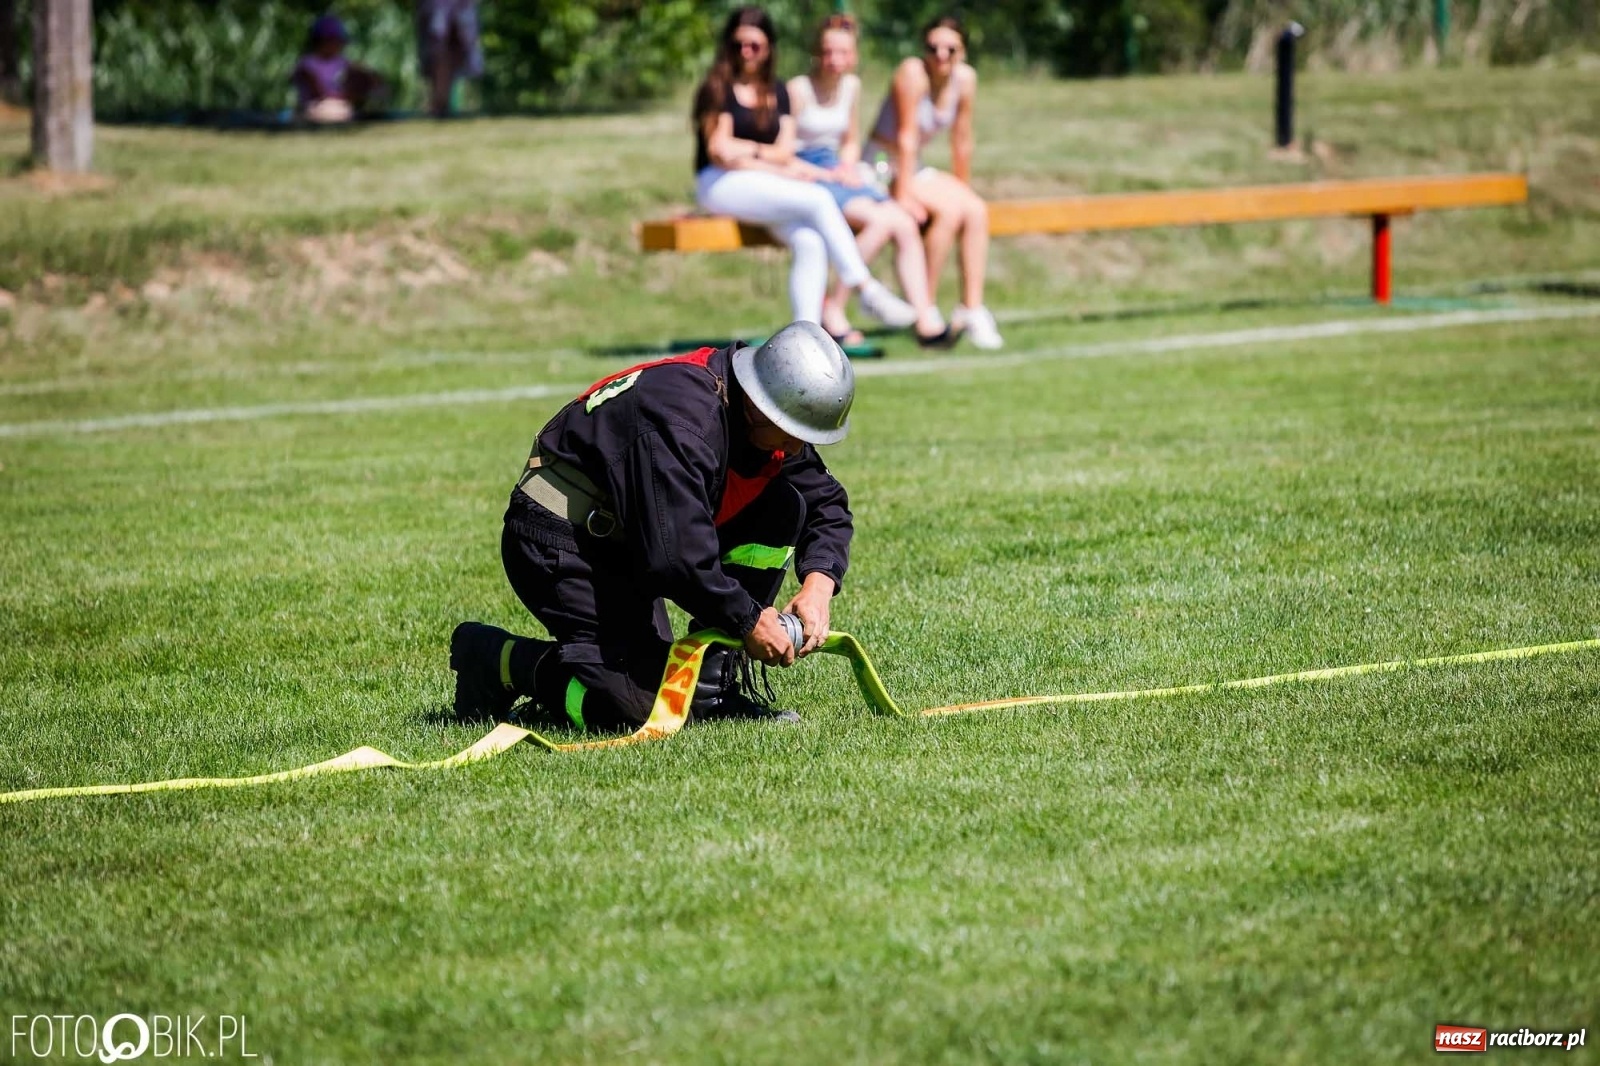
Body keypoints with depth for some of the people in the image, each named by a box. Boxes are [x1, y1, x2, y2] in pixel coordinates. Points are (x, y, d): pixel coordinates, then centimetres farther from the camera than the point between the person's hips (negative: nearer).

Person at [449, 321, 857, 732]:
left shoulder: (774, 425, -4)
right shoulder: (683, 421, -31)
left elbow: (826, 504, 6)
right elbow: (678, 556, -35)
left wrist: (818, 586, -13)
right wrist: (748, 621, -23)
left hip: (627, 545, 9)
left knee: (785, 505, -6)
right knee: (643, 704, -21)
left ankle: (714, 683, -4)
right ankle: (497, 659, 1)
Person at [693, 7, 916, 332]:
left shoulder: (778, 93, 18)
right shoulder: (718, 90, 1)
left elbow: (785, 153, 10)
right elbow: (720, 153, -8)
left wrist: (752, 151, -9)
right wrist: (780, 170, -7)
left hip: (767, 185, 5)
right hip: (720, 184, -5)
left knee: (810, 242, -25)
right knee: (818, 199, -26)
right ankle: (866, 289, -22)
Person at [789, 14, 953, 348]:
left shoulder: (851, 86, 12)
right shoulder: (798, 89, -10)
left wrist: (848, 167, 4)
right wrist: (824, 174, -15)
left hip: (836, 169, 7)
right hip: (804, 176, -7)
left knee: (905, 225, -15)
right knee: (879, 220, -28)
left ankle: (926, 320, -17)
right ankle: (832, 310, -21)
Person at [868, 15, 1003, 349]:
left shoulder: (965, 78, -2)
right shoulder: (913, 72, -20)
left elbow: (962, 143, 5)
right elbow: (906, 137, -22)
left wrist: (964, 190, 8)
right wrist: (903, 195, -23)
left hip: (914, 168, 7)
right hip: (882, 167, -7)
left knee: (976, 211, -16)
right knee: (950, 208, -27)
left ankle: (972, 308, -15)